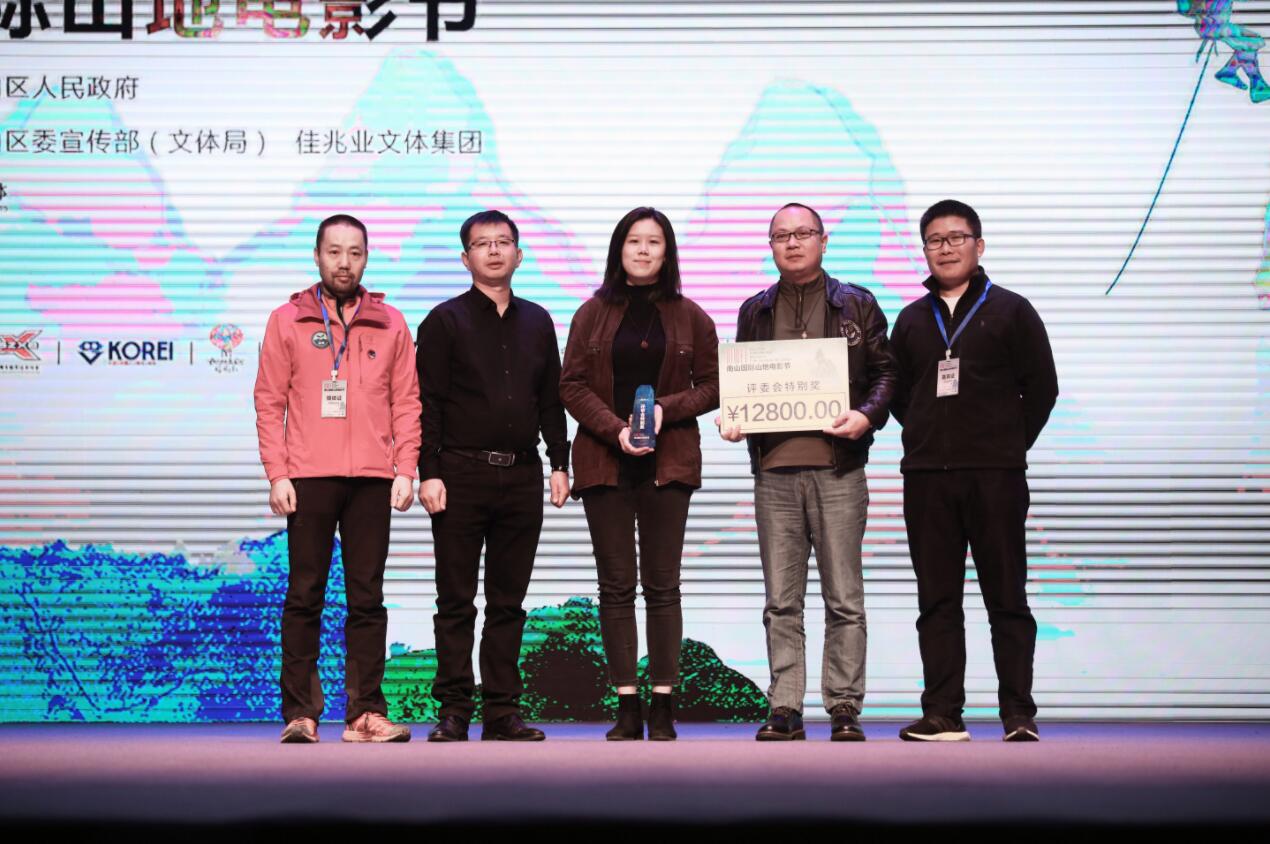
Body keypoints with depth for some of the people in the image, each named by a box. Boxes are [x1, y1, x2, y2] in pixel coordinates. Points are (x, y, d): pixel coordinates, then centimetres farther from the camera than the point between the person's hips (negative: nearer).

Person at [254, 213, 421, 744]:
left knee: (367, 599, 3)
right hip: (308, 479, -1)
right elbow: (269, 402, 4)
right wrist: (277, 475, -5)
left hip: (372, 480, 1)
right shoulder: (287, 321, 7)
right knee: (305, 596, 1)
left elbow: (406, 403, 9)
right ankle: (300, 713, 6)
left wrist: (405, 470, -1)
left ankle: (364, 714, 7)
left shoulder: (390, 324, 11)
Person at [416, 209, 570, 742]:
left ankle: (502, 711, 11)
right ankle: (454, 713, 5)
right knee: (456, 601, 0)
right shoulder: (445, 321, 3)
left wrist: (560, 463, 10)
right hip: (462, 473, -3)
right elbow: (427, 403, -2)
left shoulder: (537, 323, 15)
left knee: (508, 601, 6)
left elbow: (552, 400, 18)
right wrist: (429, 473, -10)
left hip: (522, 476, 4)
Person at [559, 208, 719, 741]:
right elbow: (571, 386, 3)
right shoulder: (593, 313, 8)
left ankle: (662, 707, 4)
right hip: (604, 462, 1)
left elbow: (713, 386, 6)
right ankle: (627, 707, 6)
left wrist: (667, 409, -11)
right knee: (616, 586, 2)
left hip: (667, 462, -1)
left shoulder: (690, 317, 7)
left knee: (662, 585, 0)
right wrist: (615, 428, -11)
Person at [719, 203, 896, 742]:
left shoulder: (857, 305, 8)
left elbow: (885, 371, 6)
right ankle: (784, 710, 10)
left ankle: (844, 709, 8)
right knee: (781, 601, 5)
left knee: (844, 599, 1)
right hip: (774, 470, 2)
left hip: (838, 467, -2)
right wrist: (733, 418, -1)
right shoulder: (755, 312, 15)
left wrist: (867, 415, -12)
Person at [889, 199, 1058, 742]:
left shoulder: (1010, 310, 4)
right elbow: (897, 392, 18)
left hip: (995, 475, -3)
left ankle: (1019, 716, 2)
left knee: (1007, 598, -1)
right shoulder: (911, 320, 14)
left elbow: (1042, 386, 3)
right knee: (937, 601, 4)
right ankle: (942, 715, 8)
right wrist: (925, 437, 8)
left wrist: (1010, 444, 2)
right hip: (926, 478, 3)